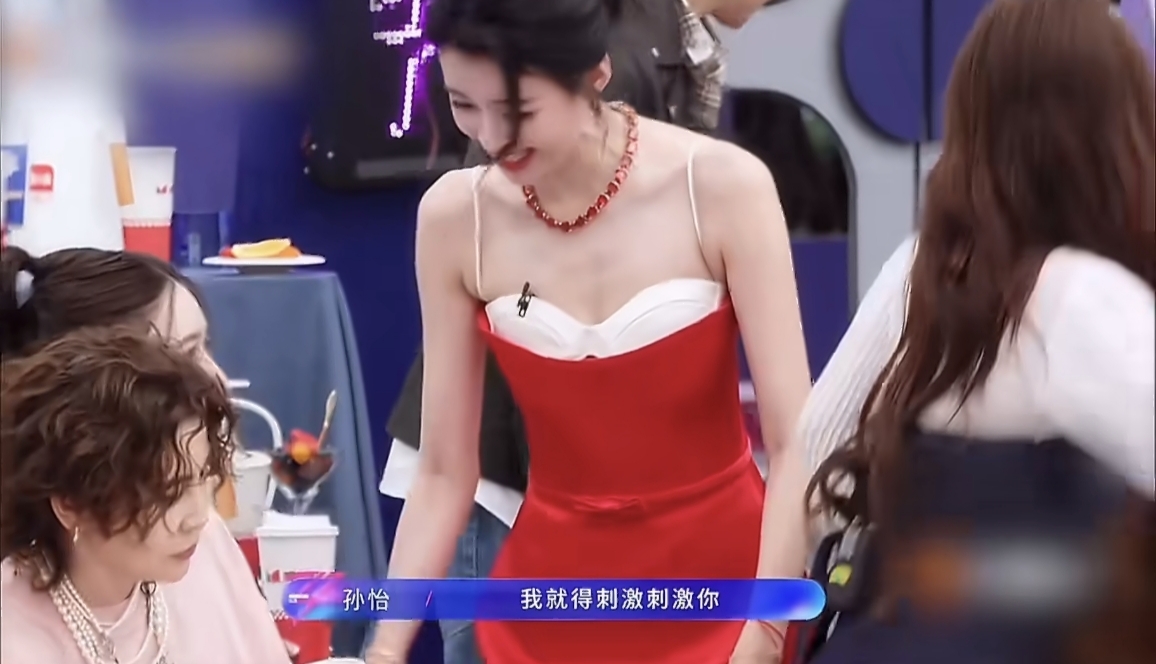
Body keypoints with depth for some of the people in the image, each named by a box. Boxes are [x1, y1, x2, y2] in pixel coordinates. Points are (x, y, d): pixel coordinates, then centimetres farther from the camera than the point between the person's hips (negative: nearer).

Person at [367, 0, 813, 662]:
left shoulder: (722, 186, -16)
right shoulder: (455, 217, -8)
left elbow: (796, 444, -16)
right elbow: (445, 473, -3)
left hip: (716, 581, -2)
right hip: (553, 592, 2)